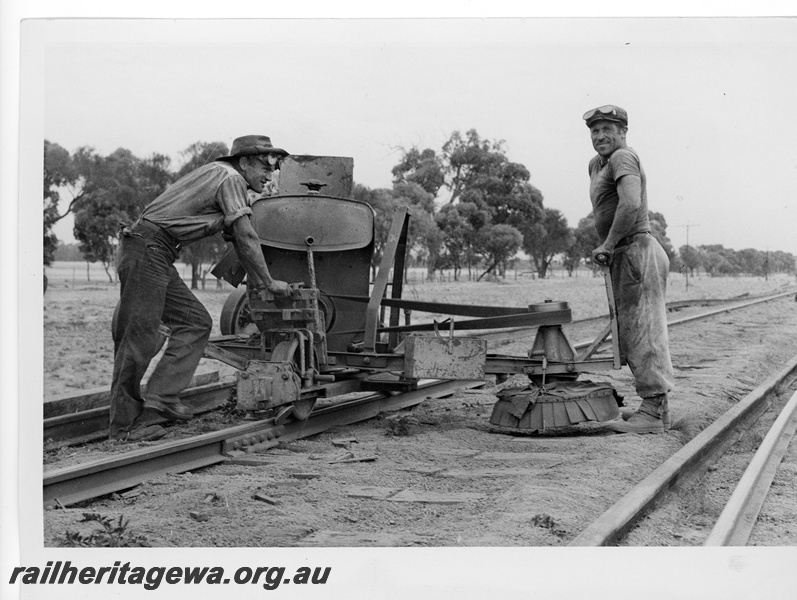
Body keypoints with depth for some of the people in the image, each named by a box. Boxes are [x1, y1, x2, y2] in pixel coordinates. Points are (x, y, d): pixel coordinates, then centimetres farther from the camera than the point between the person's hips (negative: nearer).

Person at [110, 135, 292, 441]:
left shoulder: (218, 176, 24)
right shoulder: (230, 178, -7)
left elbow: (238, 238, 30)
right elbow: (246, 237, -9)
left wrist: (257, 283, 30)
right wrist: (269, 283, 0)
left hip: (159, 257, 10)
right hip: (146, 250, -10)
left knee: (196, 322, 8)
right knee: (139, 337, -8)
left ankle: (162, 395, 2)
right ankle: (124, 426, -3)